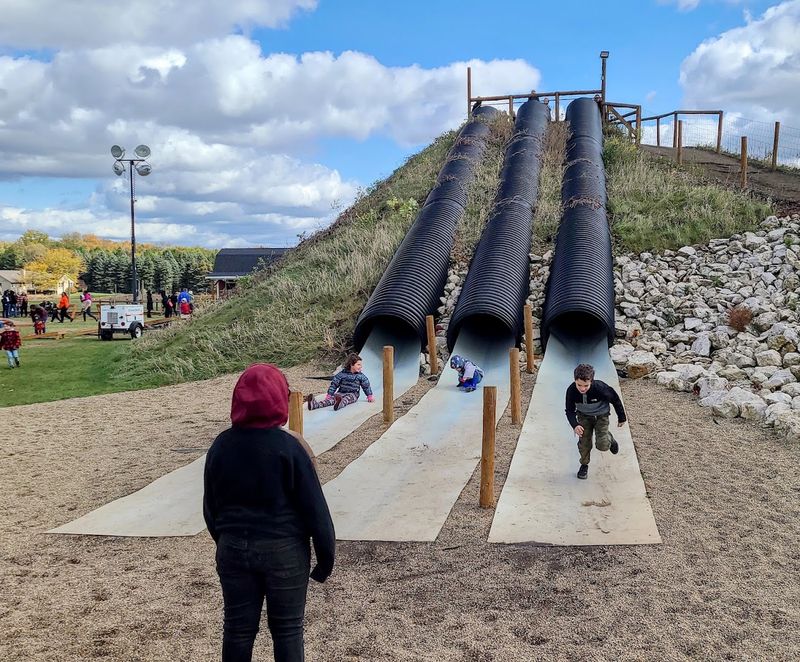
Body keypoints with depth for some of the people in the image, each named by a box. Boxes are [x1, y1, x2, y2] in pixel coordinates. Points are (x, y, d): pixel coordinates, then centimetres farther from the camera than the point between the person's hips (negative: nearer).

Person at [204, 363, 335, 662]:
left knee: (237, 627, 15)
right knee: (287, 629, 10)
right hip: (284, 549, -4)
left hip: (233, 548, 4)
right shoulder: (290, 446, -15)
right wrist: (326, 553, -2)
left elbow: (210, 506, 8)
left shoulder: (221, 445, -1)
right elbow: (314, 506, -12)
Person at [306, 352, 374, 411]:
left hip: (352, 394, -1)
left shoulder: (361, 376, 1)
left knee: (346, 399, -37)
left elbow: (366, 386, 10)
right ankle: (315, 404, -53)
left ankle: (339, 404, -73)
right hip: (341, 393, 1)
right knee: (332, 398, -27)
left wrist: (370, 396, 11)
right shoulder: (342, 374, -1)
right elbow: (334, 384, 1)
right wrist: (329, 394, -3)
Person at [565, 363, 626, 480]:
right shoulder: (571, 390, -28)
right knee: (584, 442, -3)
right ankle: (584, 465, 24)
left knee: (602, 445, -13)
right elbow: (570, 411, -16)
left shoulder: (600, 388, -36)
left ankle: (609, 438, 23)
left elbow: (615, 400, -16)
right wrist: (575, 425, -36)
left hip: (601, 416, -2)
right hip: (584, 416, 2)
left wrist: (621, 417, -2)